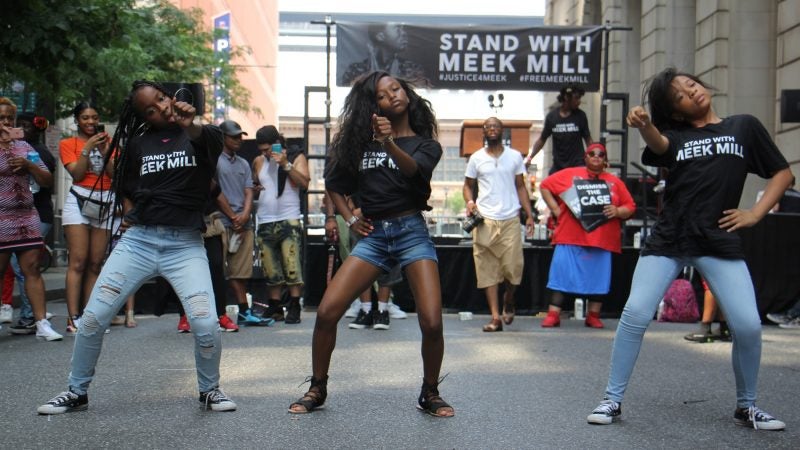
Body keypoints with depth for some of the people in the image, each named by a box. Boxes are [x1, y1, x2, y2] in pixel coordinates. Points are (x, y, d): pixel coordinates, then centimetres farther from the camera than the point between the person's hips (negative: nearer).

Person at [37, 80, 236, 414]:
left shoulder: (200, 135, 3)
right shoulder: (138, 143, 11)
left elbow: (211, 138, -23)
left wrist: (189, 125, -45)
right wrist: (130, 213, 5)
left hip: (185, 245, -3)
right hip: (138, 240, 3)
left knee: (206, 324, -16)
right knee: (92, 318, -2)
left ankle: (209, 390, 10)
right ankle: (76, 392, 18)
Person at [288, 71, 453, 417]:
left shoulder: (425, 144, 6)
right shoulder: (362, 141, 12)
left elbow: (414, 171, -18)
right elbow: (334, 184, 22)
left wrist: (389, 143, -35)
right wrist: (349, 219, 8)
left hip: (411, 232, -2)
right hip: (373, 236, 2)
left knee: (432, 322, -16)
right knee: (326, 312, -11)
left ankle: (430, 394, 8)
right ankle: (317, 389, 9)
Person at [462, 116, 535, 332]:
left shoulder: (515, 156, 10)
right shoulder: (476, 158, 8)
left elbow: (520, 187, 12)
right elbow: (468, 185, 15)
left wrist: (529, 214, 3)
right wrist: (469, 202, -6)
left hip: (510, 220, 0)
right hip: (485, 221, 0)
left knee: (513, 267, -5)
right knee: (488, 270, -3)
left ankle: (508, 301, 26)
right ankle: (495, 317, 1)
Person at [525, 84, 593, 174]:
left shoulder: (580, 116, 0)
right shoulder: (551, 116, 1)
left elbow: (588, 140, 7)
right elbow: (541, 140, 8)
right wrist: (529, 157, -4)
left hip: (577, 165, -1)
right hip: (558, 166, 1)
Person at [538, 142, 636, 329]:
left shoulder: (615, 182, 10)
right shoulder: (569, 174, 5)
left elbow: (630, 207, 11)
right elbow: (545, 186, 9)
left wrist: (618, 211, -9)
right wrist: (555, 209, 1)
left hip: (602, 241, 2)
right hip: (570, 238, -2)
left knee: (598, 279, 5)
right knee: (561, 276, -2)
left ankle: (593, 316, 17)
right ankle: (553, 315, 4)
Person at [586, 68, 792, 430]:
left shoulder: (744, 126, 10)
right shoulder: (674, 134, 9)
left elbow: (782, 173, 14)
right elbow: (658, 145, -16)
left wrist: (755, 213, 0)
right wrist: (644, 126, -39)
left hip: (719, 241, 0)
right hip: (667, 240, 0)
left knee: (748, 325, -9)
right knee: (635, 314, -10)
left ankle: (746, 407, 14)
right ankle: (612, 400, 2)